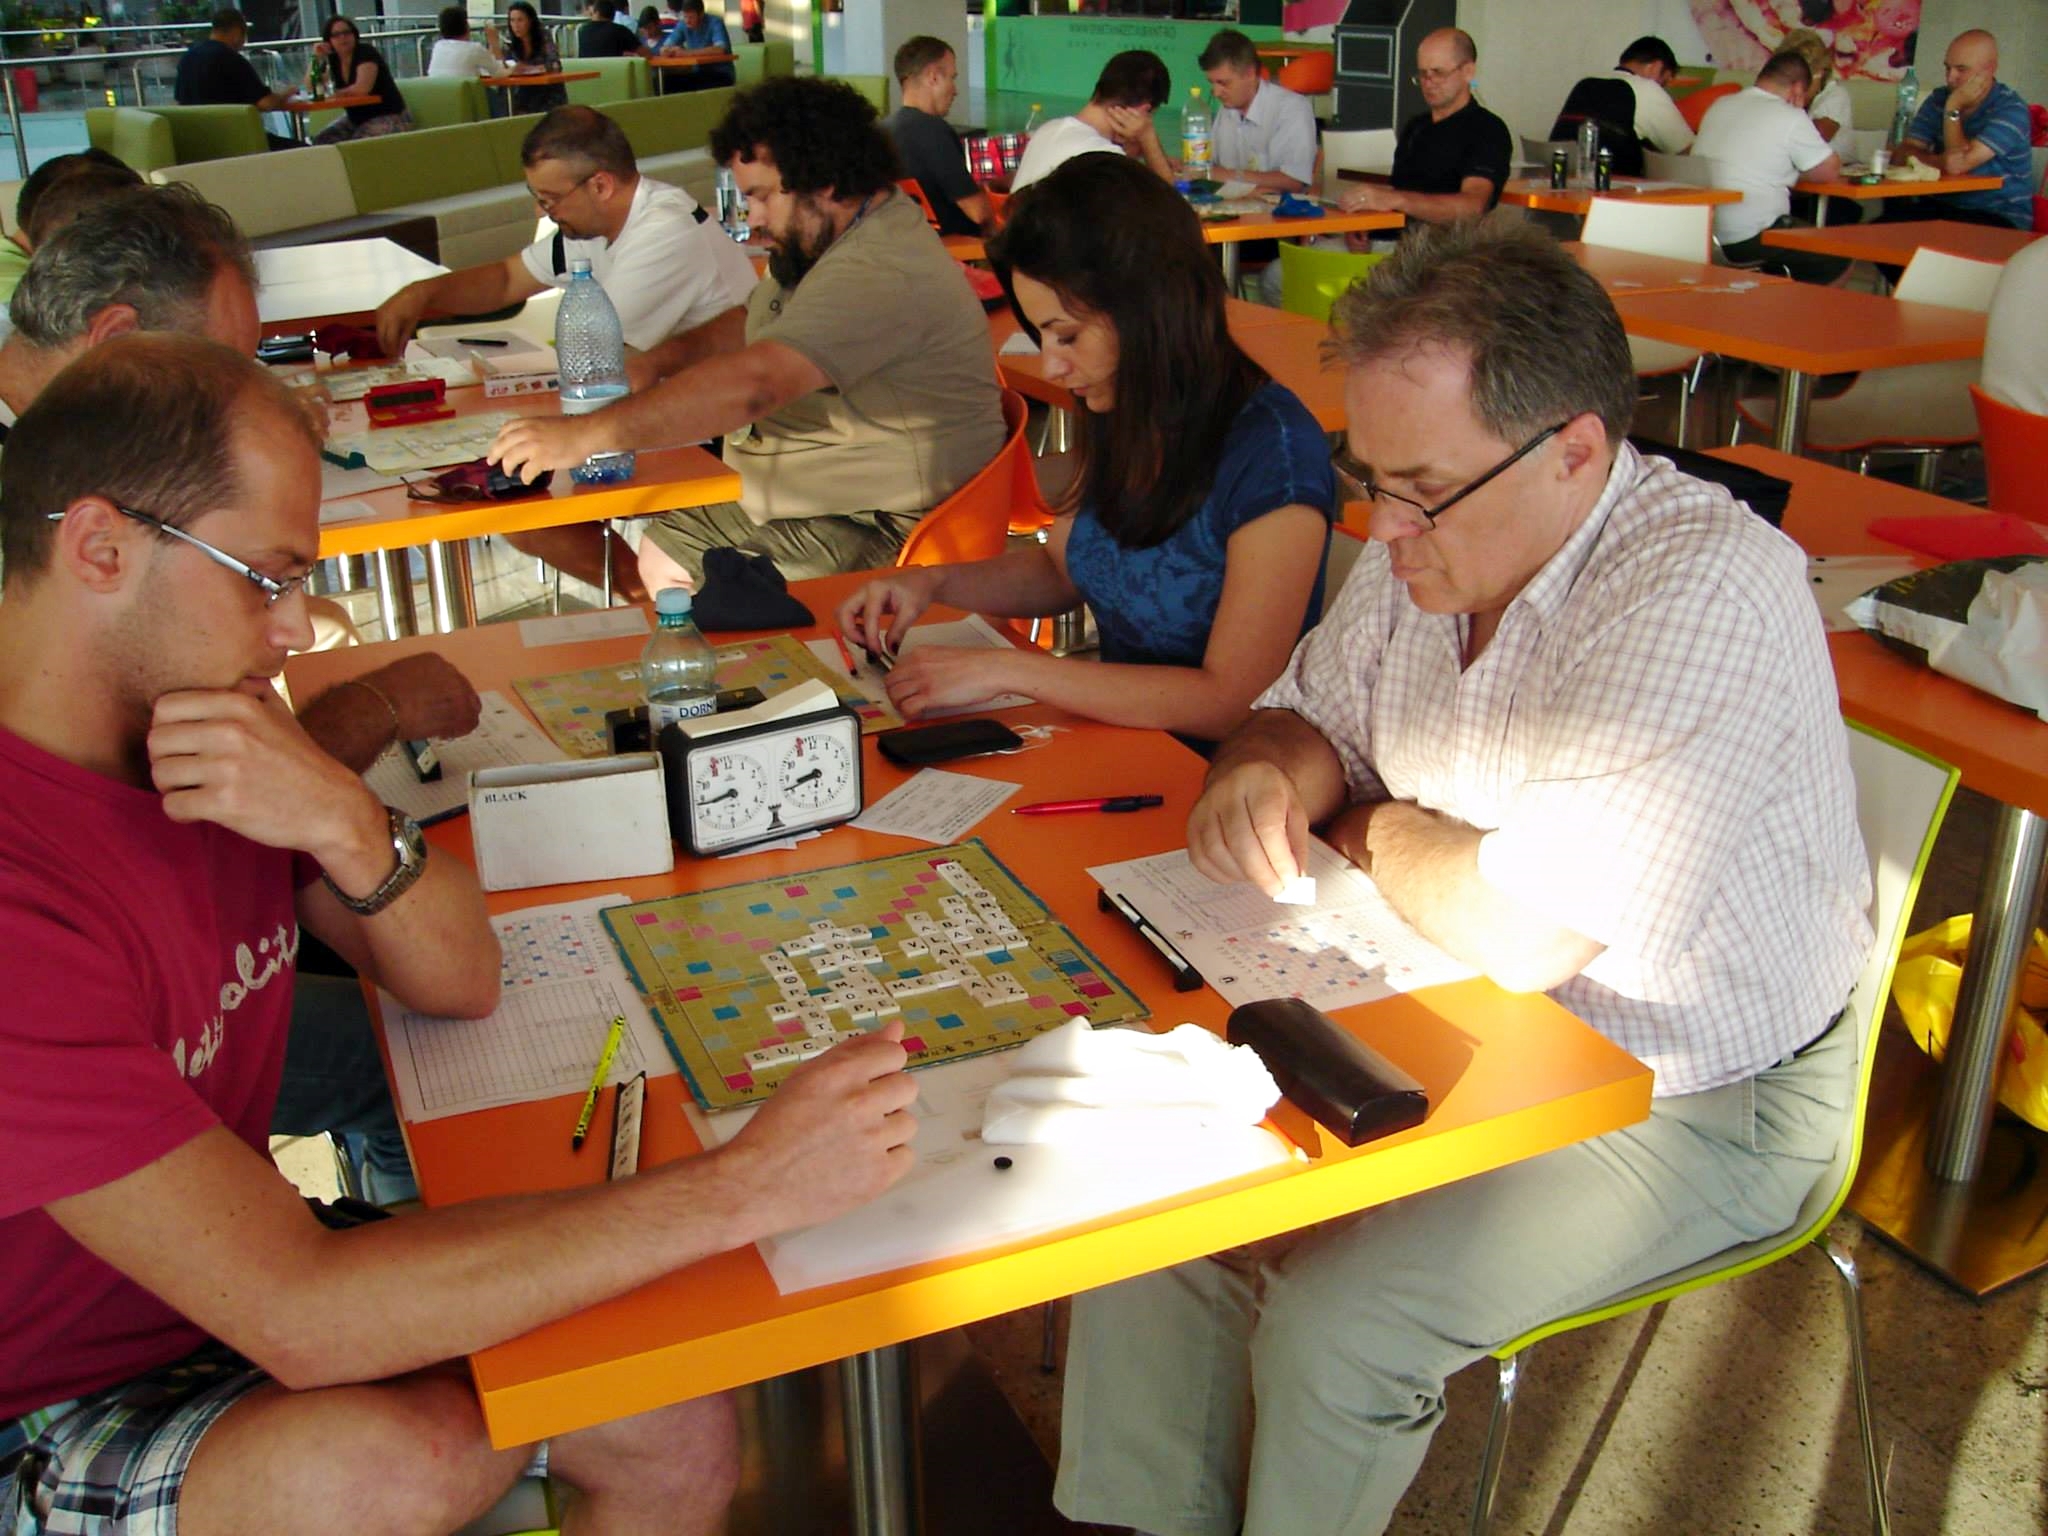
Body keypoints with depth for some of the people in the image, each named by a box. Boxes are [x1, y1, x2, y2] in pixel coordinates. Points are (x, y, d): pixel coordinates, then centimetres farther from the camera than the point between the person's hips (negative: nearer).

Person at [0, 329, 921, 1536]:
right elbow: (299, 1317, -35)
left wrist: (346, 823, -24)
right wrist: (744, 1188, -35)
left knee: (675, 1426, -8)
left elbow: (464, 981, -2)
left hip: (229, 1287, 7)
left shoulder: (200, 736, -4)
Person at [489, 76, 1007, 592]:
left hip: (876, 526, -11)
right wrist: (660, 361, 4)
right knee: (659, 556, 11)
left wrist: (586, 434, -33)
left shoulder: (882, 272, -27)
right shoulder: (816, 239, 9)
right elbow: (753, 325, 25)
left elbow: (754, 382, -36)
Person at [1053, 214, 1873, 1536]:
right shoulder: (1426, 542, -3)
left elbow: (1524, 934, -32)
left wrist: (1368, 833, -12)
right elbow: (1313, 713, 12)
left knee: (1335, 1329, -21)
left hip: (1692, 1105, -7)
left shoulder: (1705, 595, -28)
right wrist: (1268, 773, -13)